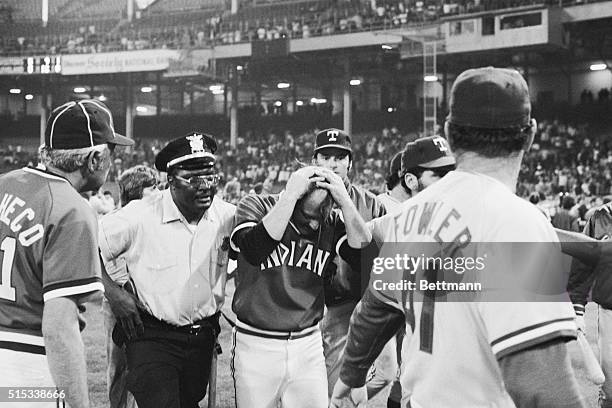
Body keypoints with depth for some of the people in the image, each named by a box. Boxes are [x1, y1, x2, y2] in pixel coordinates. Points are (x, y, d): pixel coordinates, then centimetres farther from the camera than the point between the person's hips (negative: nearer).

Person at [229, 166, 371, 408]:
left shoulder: (331, 223, 1)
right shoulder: (255, 207, -7)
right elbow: (254, 250, -27)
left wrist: (345, 201, -18)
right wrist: (291, 195, -25)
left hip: (308, 346, 2)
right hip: (255, 345, -2)